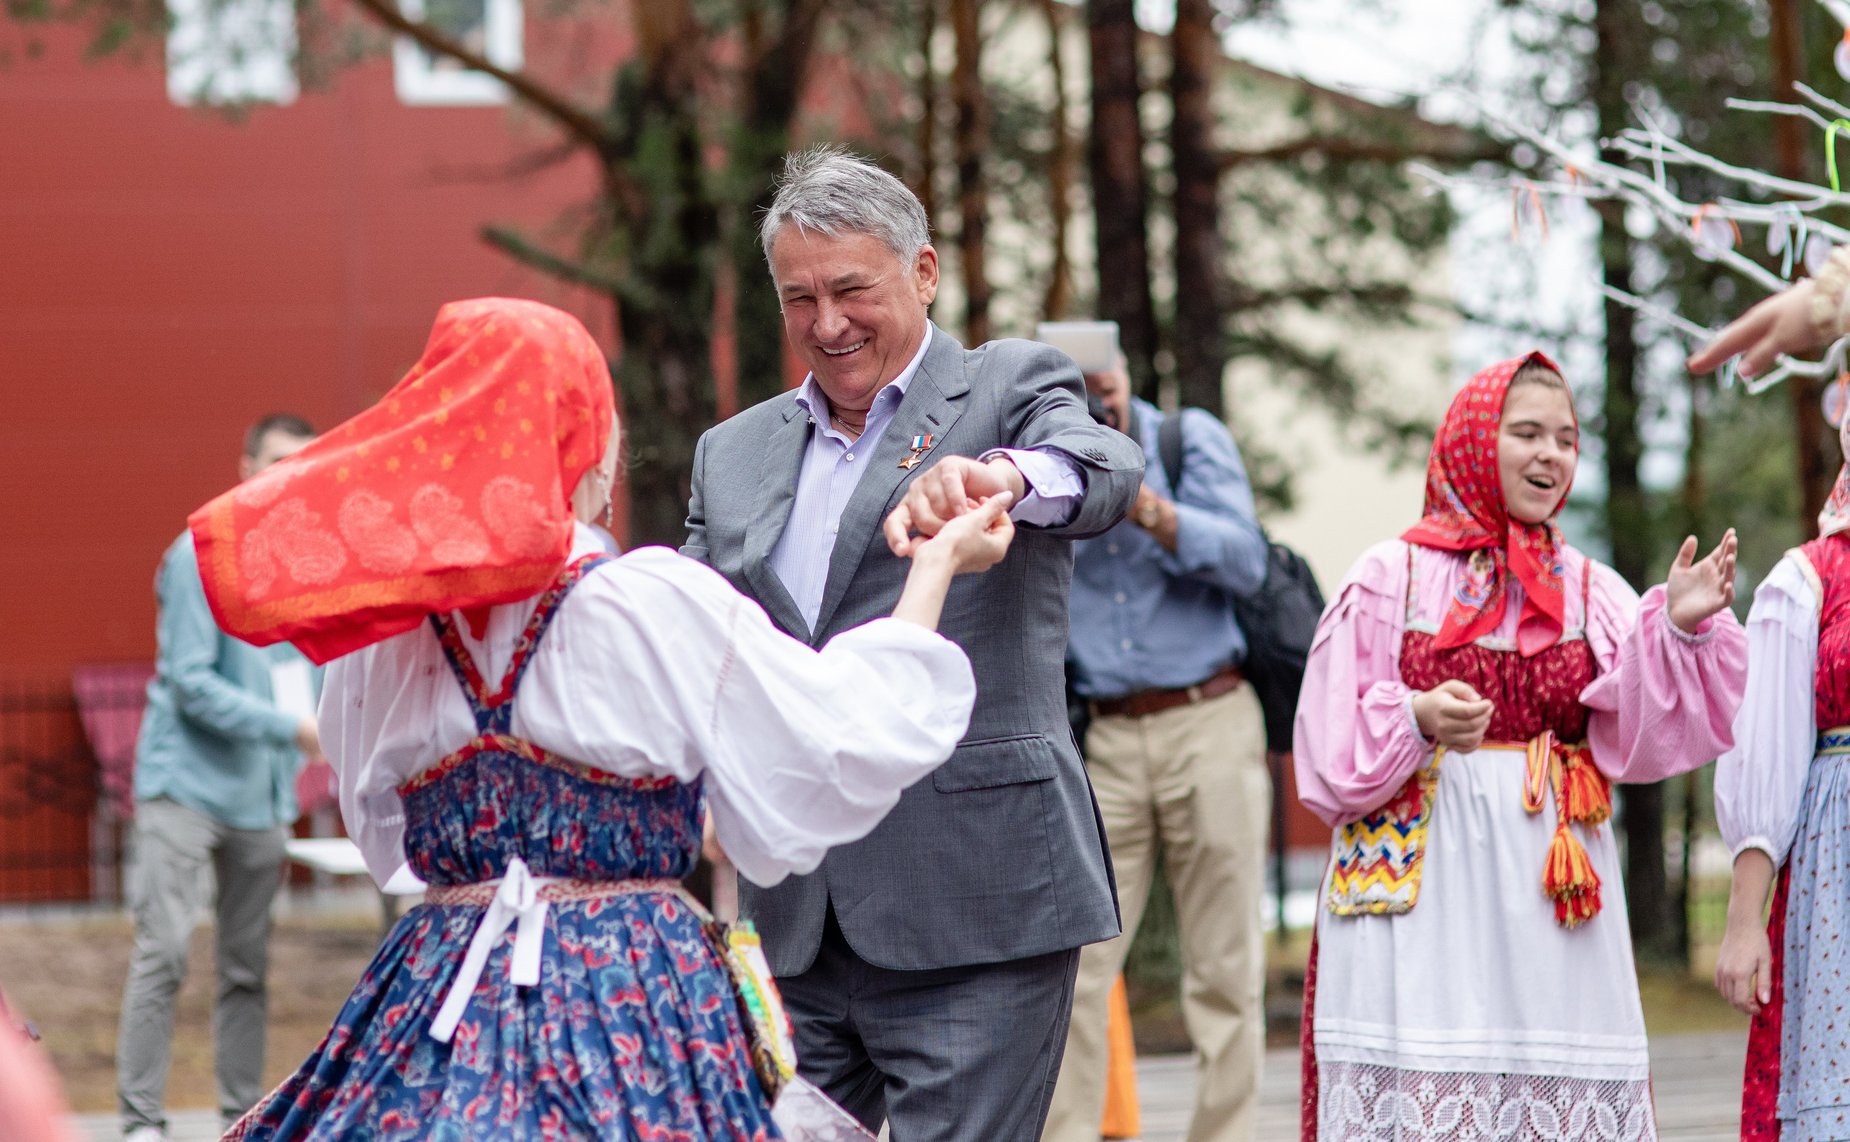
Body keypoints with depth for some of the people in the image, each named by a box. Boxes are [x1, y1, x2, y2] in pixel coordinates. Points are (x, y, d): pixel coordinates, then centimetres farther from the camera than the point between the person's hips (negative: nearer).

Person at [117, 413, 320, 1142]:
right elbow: (189, 682, -14)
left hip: (260, 795, 6)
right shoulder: (202, 557, -9)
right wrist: (290, 726, -17)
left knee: (248, 967, 9)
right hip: (187, 782, -6)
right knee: (163, 951, -11)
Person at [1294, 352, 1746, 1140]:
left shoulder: (1591, 593, 11)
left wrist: (1681, 628, -15)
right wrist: (1418, 721, -18)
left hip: (1548, 897, 3)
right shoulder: (1390, 579, 4)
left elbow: (1638, 741, -3)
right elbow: (1332, 750, 0)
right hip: (1416, 883, -2)